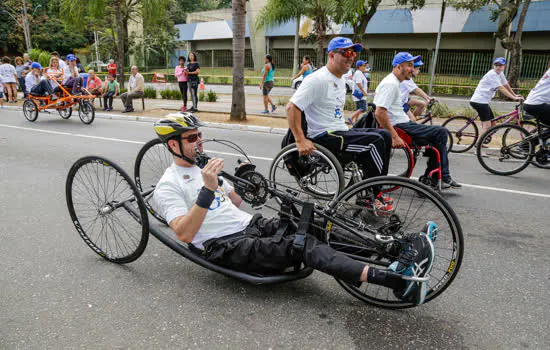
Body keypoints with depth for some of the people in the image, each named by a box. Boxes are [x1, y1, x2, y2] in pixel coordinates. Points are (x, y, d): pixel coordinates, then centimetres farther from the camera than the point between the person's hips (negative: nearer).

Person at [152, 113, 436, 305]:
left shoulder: (203, 167, 19)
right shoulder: (168, 186, -5)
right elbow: (185, 234, -20)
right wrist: (208, 190, -27)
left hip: (251, 225, 8)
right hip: (226, 247, -7)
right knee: (302, 245, -29)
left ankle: (399, 250, -22)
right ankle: (398, 280, -38)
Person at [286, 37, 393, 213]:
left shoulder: (340, 80, 16)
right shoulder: (318, 79, -15)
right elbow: (292, 107, -23)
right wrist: (301, 141, -27)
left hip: (340, 131, 10)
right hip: (325, 136, -10)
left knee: (385, 136, 5)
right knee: (375, 141, -21)